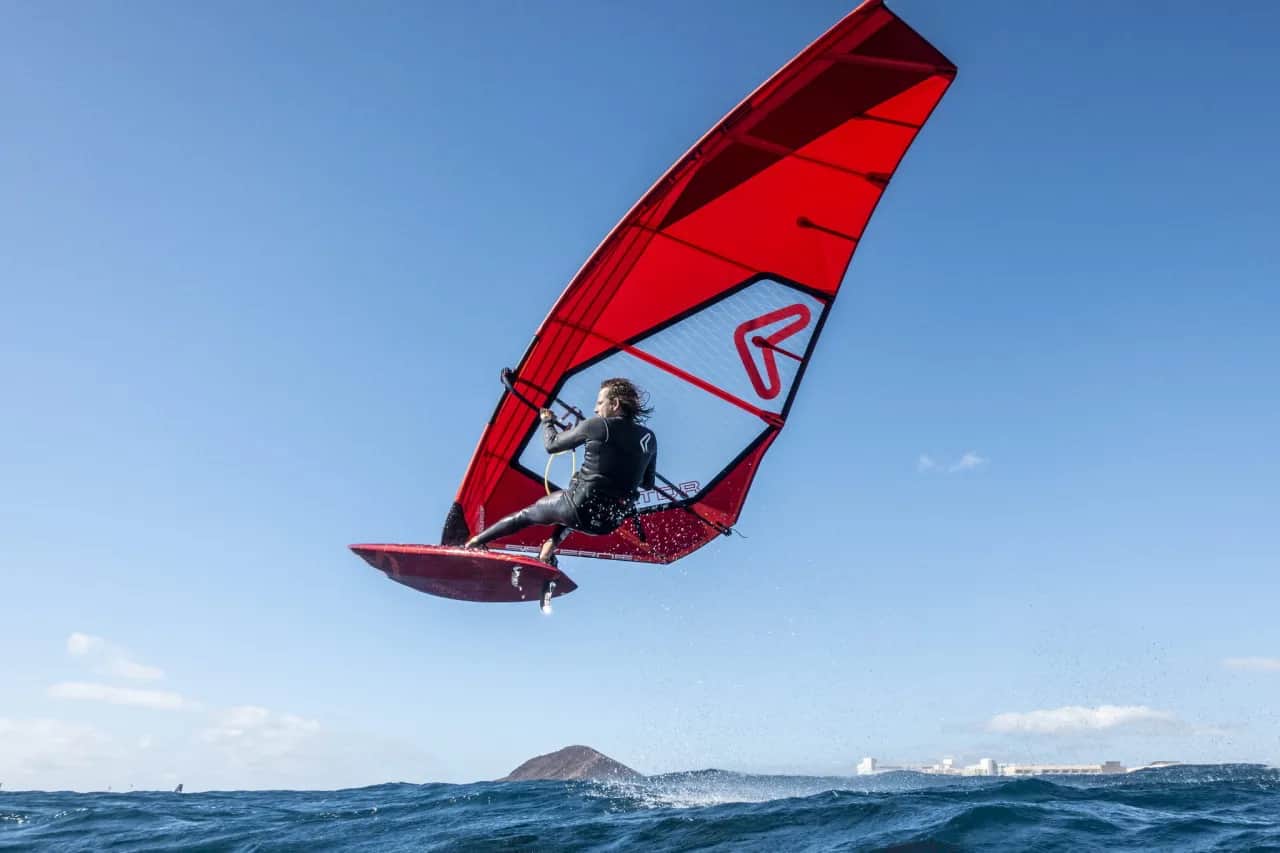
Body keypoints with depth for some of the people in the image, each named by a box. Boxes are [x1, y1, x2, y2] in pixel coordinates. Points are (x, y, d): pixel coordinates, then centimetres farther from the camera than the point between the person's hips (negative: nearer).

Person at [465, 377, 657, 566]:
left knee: (527, 513, 21)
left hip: (583, 510, -5)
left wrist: (547, 421, 18)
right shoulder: (649, 437, 1)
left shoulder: (596, 426, -13)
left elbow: (551, 445, -1)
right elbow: (647, 484, 14)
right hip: (612, 522, 5)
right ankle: (551, 545, 22)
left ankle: (475, 541, 34)